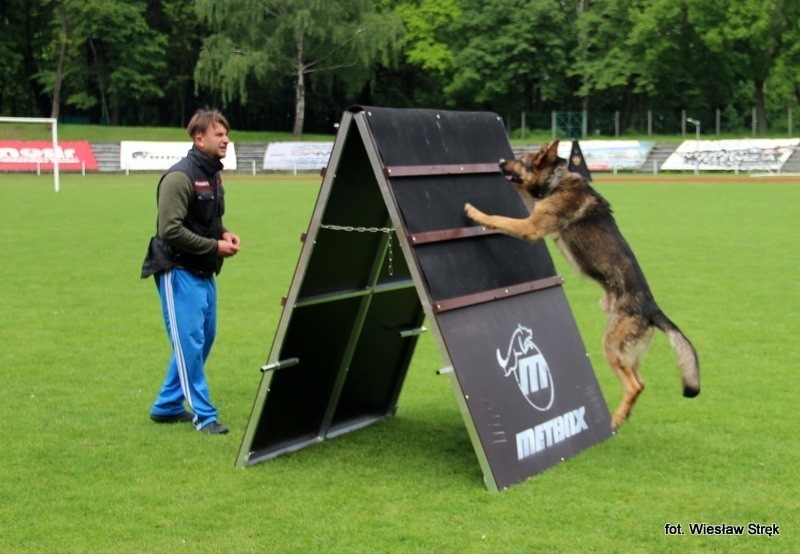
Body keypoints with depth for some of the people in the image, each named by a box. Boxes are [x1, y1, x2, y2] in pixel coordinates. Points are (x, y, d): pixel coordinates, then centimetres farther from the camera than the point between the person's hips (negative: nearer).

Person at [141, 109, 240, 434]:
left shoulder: (213, 175, 11)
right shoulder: (180, 177, -17)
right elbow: (171, 230, -22)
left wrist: (225, 234, 3)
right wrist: (215, 246, -18)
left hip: (204, 273, 10)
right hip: (180, 271, -9)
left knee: (204, 339, 13)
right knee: (189, 341, -4)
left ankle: (167, 406, 25)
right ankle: (203, 415, 4)